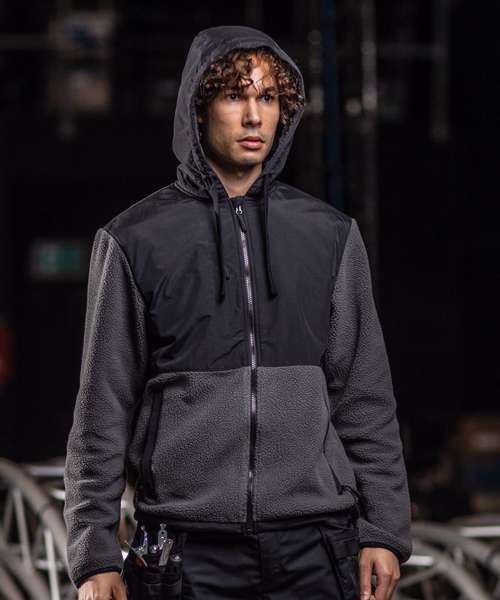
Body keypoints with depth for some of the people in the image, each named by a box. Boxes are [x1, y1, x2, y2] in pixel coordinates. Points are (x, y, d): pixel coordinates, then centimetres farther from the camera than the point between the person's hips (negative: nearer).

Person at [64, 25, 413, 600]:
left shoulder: (331, 235, 10)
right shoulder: (135, 240, 3)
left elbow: (365, 397, 11)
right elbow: (102, 409, 3)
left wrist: (383, 530, 4)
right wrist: (94, 553, -2)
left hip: (314, 550, 2)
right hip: (186, 549, -2)